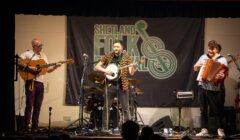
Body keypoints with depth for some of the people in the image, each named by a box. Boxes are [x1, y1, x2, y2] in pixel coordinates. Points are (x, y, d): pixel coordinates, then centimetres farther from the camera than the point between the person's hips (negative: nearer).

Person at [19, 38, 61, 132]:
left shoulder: (43, 56, 17)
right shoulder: (27, 54, -3)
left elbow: (48, 70, 18)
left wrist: (55, 67, 0)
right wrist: (28, 68, -20)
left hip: (40, 83, 6)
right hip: (31, 82, -6)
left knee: (37, 107, 6)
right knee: (29, 105, -7)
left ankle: (35, 127, 10)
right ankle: (27, 127, -4)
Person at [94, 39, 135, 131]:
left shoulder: (126, 58, 2)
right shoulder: (108, 57, 4)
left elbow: (131, 73, -4)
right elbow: (97, 67, 4)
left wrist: (132, 67, -26)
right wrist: (105, 70, -13)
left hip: (122, 86, -1)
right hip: (110, 85, 1)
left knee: (125, 108, 0)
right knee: (106, 107, 2)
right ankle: (104, 128, 9)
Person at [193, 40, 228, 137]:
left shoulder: (222, 60, -1)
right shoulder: (204, 57, 11)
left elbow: (225, 73, -6)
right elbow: (195, 68, 20)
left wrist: (221, 76, -28)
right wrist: (199, 65, -1)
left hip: (214, 89, -4)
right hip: (202, 87, 4)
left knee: (217, 110, -2)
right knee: (203, 110, 7)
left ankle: (220, 130, 8)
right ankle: (204, 130, 14)